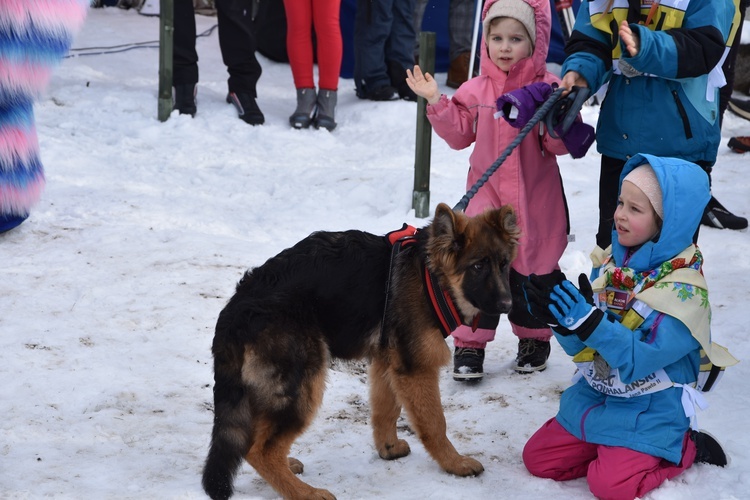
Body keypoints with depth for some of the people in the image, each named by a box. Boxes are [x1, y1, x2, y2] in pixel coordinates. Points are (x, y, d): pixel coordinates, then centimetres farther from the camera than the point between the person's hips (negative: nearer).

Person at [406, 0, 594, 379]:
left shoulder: (548, 88, -6)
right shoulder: (477, 90, 3)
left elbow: (562, 144, -8)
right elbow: (459, 134, 6)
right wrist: (436, 102, -3)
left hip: (535, 199, -1)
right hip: (487, 194, 1)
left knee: (534, 270, 11)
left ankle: (534, 338, 30)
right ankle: (469, 344, 5)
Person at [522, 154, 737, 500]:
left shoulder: (683, 289, -20)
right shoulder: (611, 262, -2)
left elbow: (640, 361, -27)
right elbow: (580, 347, 0)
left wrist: (589, 322, -37)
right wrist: (560, 320, -22)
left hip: (647, 411, -6)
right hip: (593, 395, 6)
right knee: (537, 458, 0)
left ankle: (686, 448, 4)